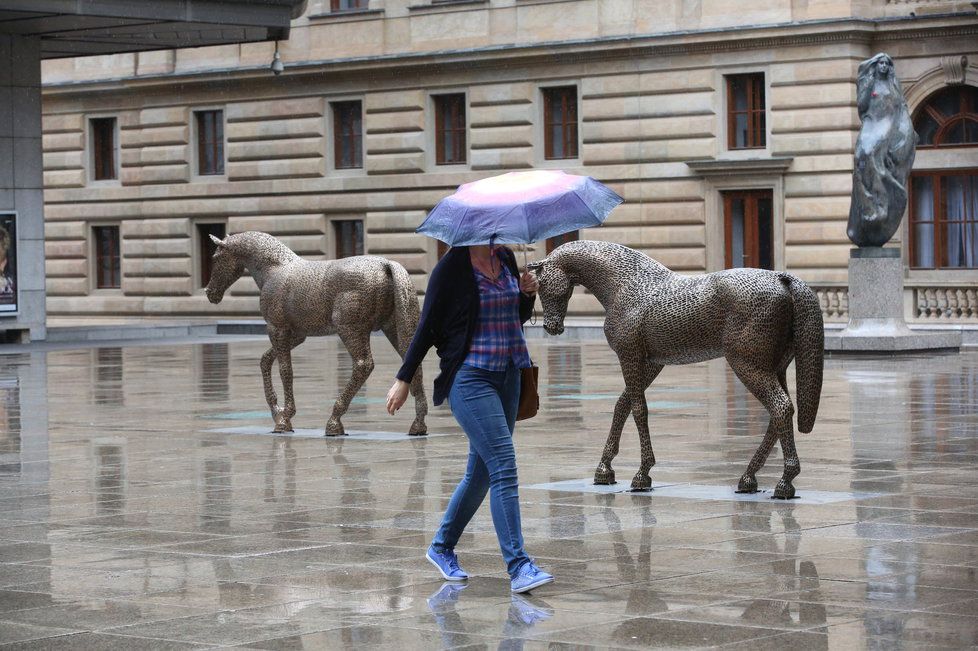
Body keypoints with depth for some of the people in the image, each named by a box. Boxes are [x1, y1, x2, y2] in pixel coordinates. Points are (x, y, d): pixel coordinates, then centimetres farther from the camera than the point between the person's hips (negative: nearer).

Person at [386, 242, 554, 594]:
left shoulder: (506, 259, 10)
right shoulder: (452, 267, -9)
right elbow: (428, 325, -5)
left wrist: (528, 294, 0)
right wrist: (404, 379, -3)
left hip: (507, 376, 7)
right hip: (469, 377, -7)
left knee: (481, 472, 12)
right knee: (503, 467, -17)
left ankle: (442, 547, 31)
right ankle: (518, 567, -20)